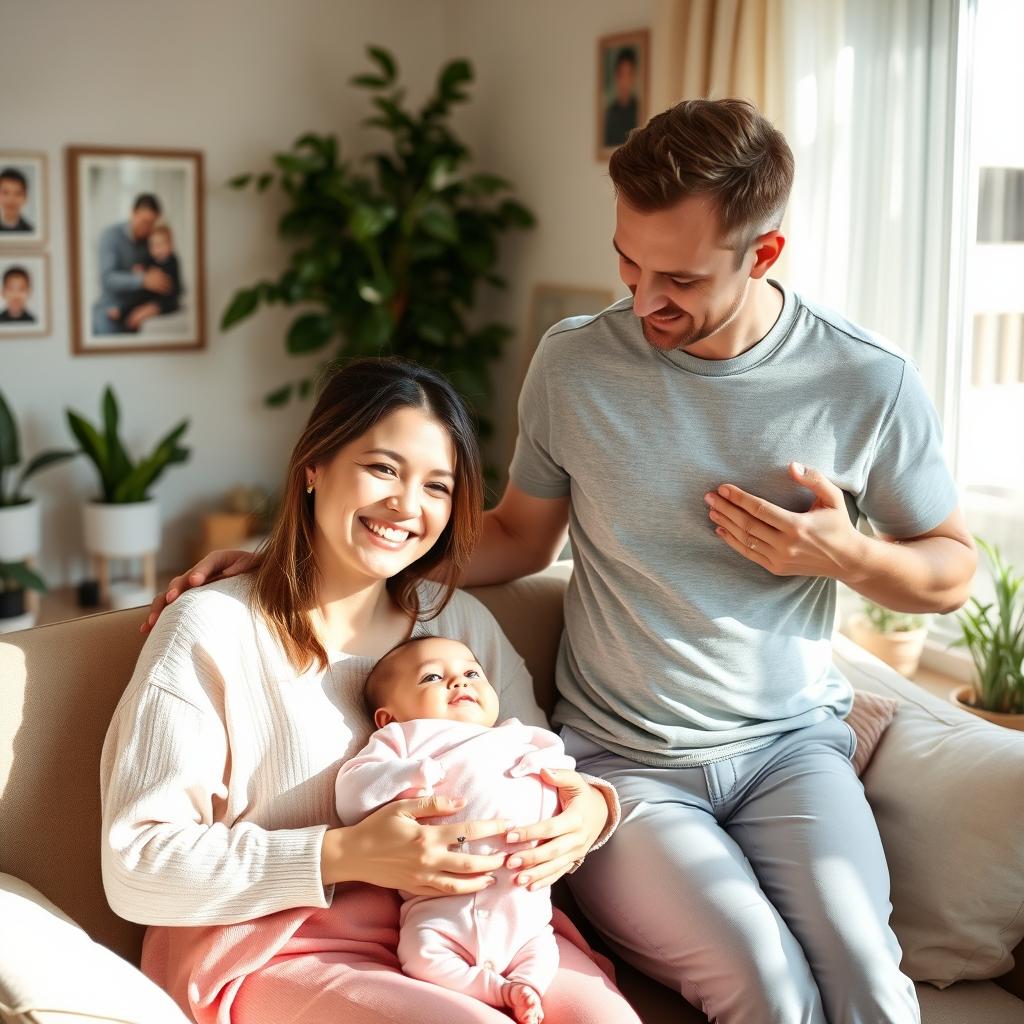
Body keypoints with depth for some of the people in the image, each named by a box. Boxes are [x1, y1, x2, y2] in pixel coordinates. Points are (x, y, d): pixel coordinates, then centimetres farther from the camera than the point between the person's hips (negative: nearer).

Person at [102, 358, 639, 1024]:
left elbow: (549, 780, 14)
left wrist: (592, 808, -12)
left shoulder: (462, 623, 10)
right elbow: (137, 866, -11)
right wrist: (343, 855, -22)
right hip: (275, 948, -4)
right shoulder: (212, 631, -6)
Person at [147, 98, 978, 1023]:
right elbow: (520, 537, 10)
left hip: (791, 744, 1)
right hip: (624, 763, 0)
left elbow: (952, 572, 8)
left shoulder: (869, 382, -6)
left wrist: (848, 555, -15)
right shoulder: (573, 364, -4)